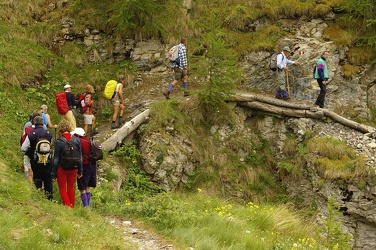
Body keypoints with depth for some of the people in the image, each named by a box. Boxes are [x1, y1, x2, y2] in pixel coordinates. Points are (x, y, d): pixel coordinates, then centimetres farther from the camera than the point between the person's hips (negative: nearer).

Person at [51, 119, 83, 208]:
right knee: (71, 188, 17)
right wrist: (80, 171, 15)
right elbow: (80, 157, 6)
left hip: (62, 168, -4)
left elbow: (55, 159, -10)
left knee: (62, 189, 7)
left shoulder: (58, 142, -15)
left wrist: (53, 174, -3)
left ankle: (67, 207, -6)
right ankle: (72, 207, 21)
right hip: (73, 168, 4)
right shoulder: (76, 140, -2)